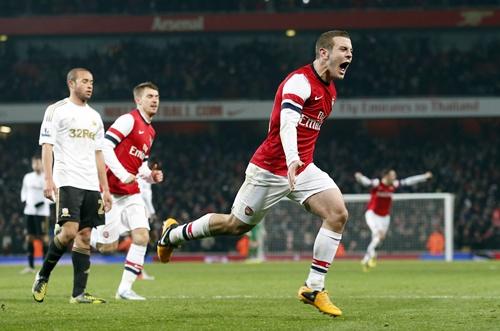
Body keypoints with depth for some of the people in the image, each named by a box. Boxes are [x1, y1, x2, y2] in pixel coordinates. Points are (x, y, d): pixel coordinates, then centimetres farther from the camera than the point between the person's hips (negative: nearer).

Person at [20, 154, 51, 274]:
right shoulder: (28, 177, 12)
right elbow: (24, 190, 25)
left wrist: (44, 202, -16)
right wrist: (24, 200, 7)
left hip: (42, 211, -5)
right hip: (29, 210, 5)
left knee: (43, 237, -7)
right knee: (29, 237, 3)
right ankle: (30, 266, 7)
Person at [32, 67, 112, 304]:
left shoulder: (94, 117, 20)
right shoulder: (57, 111, 1)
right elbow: (47, 145, -5)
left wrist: (105, 189, 15)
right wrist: (48, 179, -16)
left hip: (91, 186, 6)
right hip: (67, 182, -6)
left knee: (85, 236, 2)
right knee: (69, 231, -18)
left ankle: (79, 293, 2)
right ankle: (43, 276, 2)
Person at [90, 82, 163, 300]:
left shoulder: (150, 132, 18)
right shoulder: (129, 120, -10)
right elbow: (105, 146, -18)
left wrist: (151, 176, 6)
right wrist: (122, 174, -23)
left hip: (131, 192, 8)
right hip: (110, 190, -8)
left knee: (142, 237, -6)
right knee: (108, 246, -8)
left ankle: (125, 288, -1)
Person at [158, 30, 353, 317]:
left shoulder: (329, 89, 9)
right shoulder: (300, 81, -21)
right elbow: (287, 123, -37)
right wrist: (292, 160, -53)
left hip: (302, 168, 7)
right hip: (270, 169, -7)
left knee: (338, 214, -14)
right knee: (236, 225, 7)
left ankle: (314, 288, -9)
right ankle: (173, 233, 33)